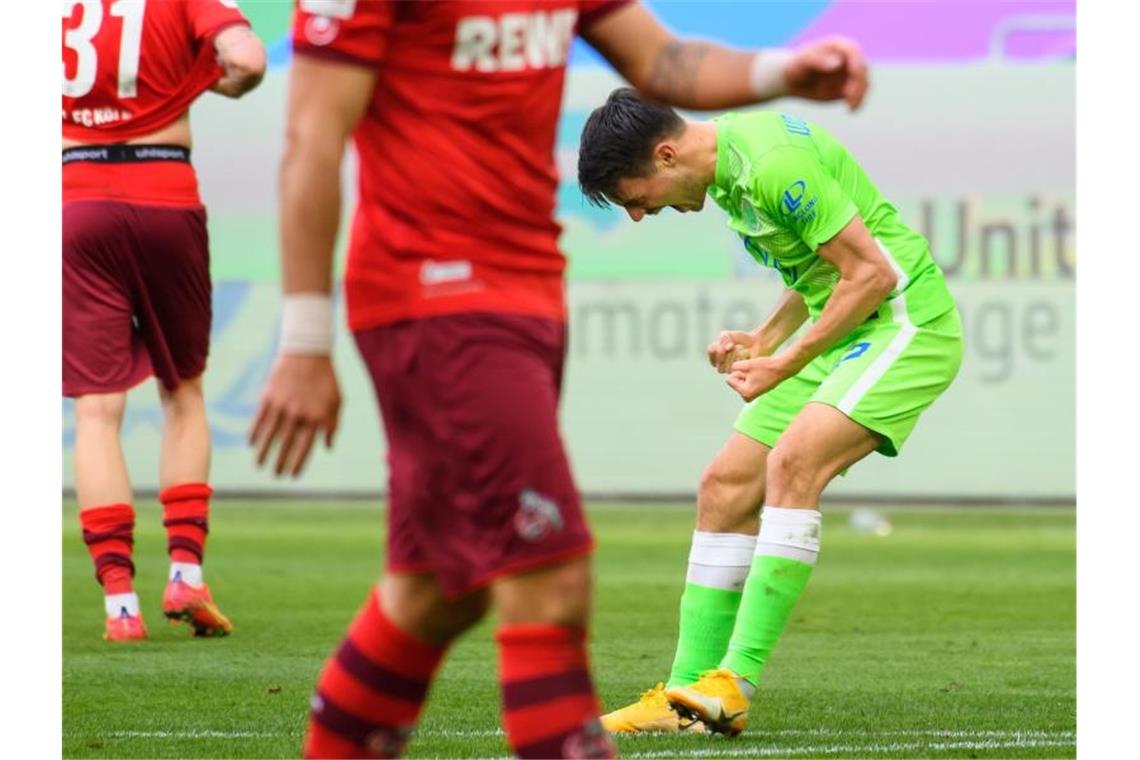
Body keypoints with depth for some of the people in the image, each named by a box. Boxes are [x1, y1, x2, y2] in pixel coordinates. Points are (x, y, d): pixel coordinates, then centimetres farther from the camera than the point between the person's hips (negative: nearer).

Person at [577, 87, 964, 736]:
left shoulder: (774, 165, -22)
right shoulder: (728, 163, 8)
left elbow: (872, 273, -21)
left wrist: (785, 366, -14)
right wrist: (762, 341, 8)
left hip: (906, 324, -10)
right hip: (844, 335, 10)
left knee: (792, 462, -28)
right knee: (726, 485, 3)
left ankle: (736, 684, -30)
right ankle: (688, 693, 6)